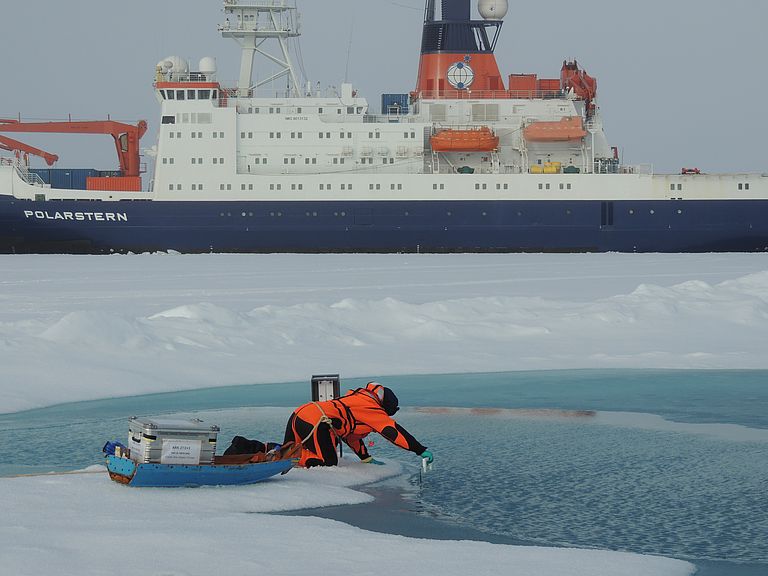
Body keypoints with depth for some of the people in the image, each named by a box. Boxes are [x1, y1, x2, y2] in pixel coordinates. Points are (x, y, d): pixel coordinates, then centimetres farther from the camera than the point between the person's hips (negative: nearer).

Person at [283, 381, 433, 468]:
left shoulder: (358, 401, 29)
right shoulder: (371, 408, 2)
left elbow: (351, 434, 35)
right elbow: (393, 431, -2)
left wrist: (366, 458, 34)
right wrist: (421, 450, 0)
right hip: (315, 423, -9)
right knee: (328, 462, -3)